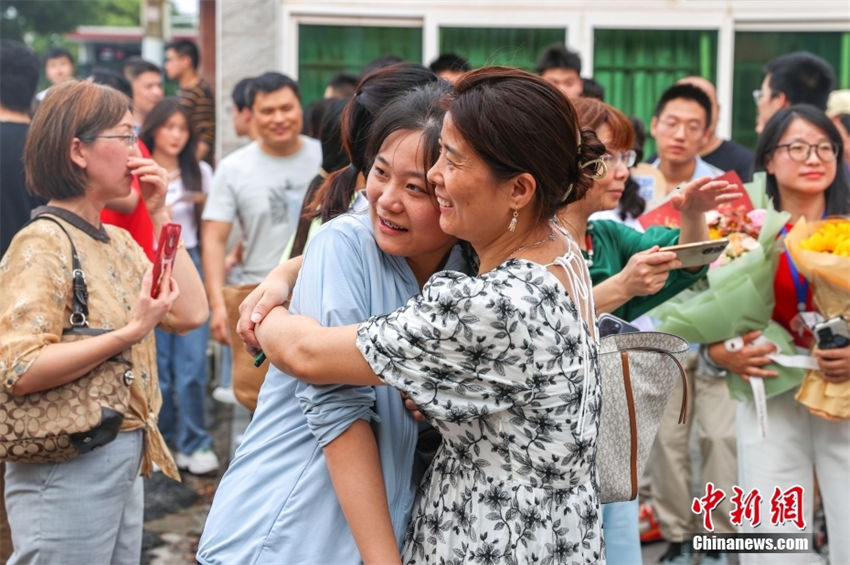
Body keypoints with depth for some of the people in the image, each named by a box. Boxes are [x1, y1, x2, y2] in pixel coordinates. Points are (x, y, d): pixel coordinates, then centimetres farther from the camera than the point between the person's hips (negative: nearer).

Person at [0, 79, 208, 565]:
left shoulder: (118, 242, 10)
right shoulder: (42, 245, -14)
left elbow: (191, 314, 3)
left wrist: (162, 215, 2)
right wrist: (130, 332, -23)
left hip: (127, 462, 8)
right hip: (68, 470, -8)